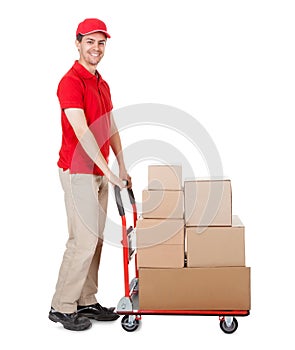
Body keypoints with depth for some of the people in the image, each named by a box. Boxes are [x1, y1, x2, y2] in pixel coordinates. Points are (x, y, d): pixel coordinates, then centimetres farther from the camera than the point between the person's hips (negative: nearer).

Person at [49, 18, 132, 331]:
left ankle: (86, 302, 20)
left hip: (99, 173, 9)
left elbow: (111, 129, 19)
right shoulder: (71, 82, -15)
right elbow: (82, 133, -24)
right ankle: (62, 306, 6)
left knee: (96, 238, 11)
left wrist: (121, 166, 13)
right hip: (79, 171, -9)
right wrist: (107, 170, -26)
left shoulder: (102, 85, 15)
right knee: (83, 240, -7)